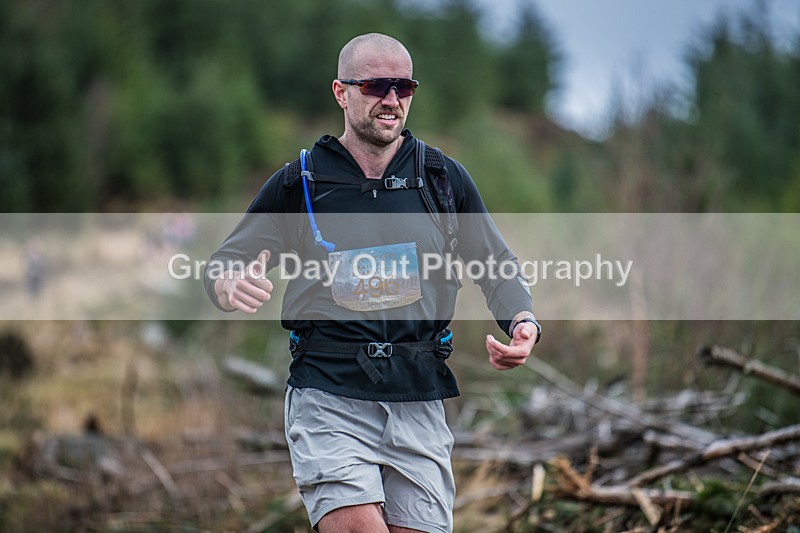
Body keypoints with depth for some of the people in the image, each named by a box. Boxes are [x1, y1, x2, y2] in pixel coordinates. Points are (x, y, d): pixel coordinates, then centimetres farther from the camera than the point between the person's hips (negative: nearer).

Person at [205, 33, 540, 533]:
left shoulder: (445, 179, 10)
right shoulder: (296, 185, 5)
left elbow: (497, 267, 16)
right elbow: (224, 265, 9)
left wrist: (523, 323, -4)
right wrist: (232, 288, -16)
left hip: (420, 402, 3)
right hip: (328, 397, -2)